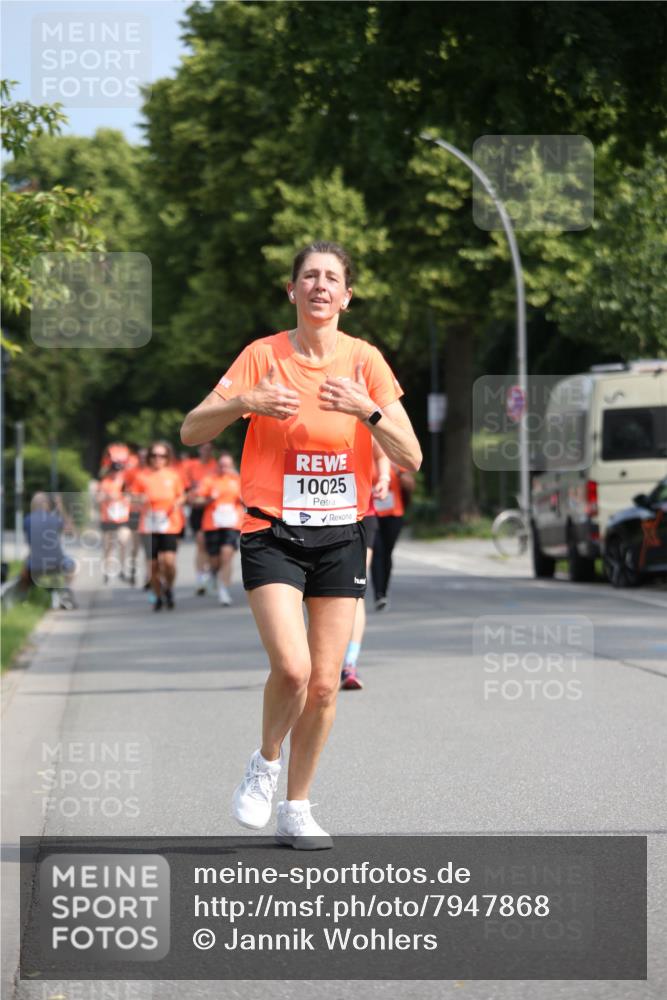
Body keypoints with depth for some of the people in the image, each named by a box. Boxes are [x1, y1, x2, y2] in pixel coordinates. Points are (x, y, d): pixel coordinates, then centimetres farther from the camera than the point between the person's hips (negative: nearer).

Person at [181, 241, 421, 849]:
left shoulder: (365, 360, 1)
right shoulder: (264, 356, -2)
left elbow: (410, 458, -4)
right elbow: (191, 432, -5)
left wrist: (366, 410, -22)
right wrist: (243, 403, -23)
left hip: (342, 534, 2)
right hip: (273, 532, -2)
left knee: (325, 683, 1)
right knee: (292, 667, -19)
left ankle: (297, 810, 16)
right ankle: (265, 764, 10)